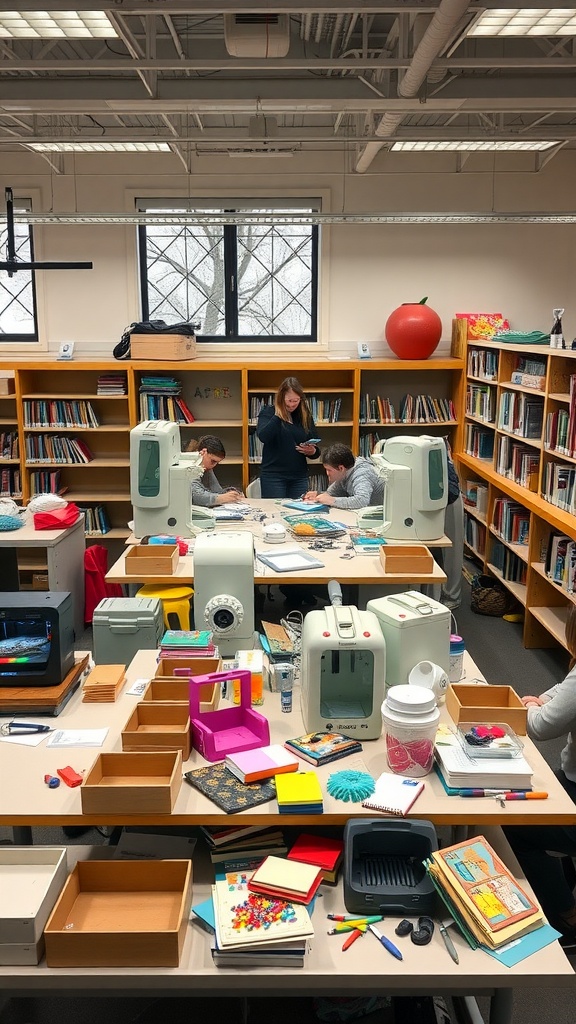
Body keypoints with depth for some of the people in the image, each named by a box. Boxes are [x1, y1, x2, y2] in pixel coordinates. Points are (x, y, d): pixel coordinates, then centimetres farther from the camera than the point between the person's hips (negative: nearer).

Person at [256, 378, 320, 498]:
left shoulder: (305, 416, 9)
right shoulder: (268, 412, 1)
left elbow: (316, 450, 12)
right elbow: (263, 437, -18)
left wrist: (312, 451, -10)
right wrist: (277, 416, -16)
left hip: (299, 476, 3)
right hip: (273, 475, -3)